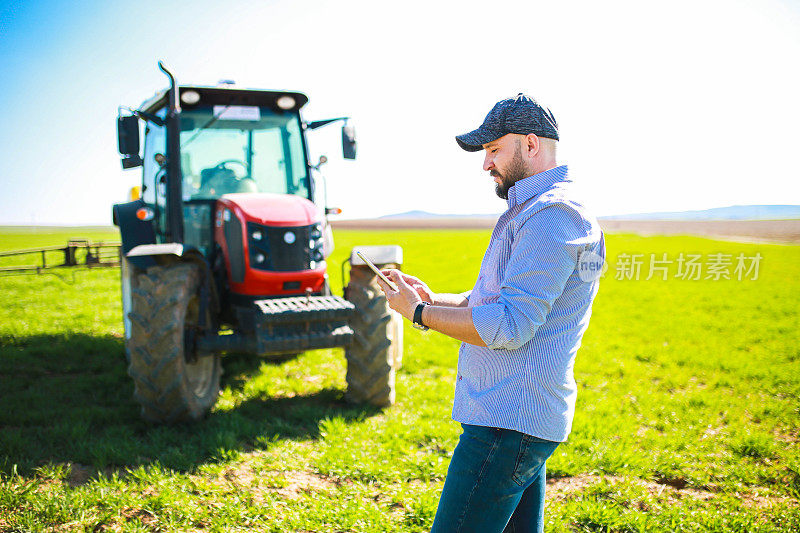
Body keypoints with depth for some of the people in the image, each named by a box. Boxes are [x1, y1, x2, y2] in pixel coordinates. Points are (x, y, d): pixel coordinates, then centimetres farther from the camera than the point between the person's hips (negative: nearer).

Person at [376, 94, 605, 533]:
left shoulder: (552, 215, -16)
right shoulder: (531, 211, 19)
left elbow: (511, 326, -23)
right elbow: (491, 301, 25)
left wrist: (419, 313, -14)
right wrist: (432, 298, 10)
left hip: (509, 422, -11)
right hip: (518, 415, 11)